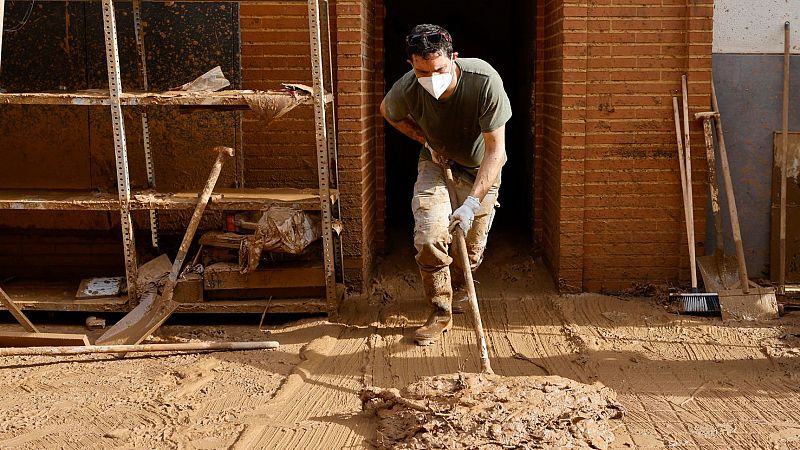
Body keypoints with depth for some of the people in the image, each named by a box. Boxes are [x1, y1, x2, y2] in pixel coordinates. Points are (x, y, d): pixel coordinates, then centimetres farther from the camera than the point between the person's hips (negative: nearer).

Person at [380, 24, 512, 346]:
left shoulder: (486, 82, -37)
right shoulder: (406, 90, -28)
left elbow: (495, 150, -33)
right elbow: (387, 111, 0)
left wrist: (472, 202, -41)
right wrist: (426, 141, -9)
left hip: (480, 166, -1)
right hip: (437, 160, 1)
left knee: (472, 246, 7)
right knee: (428, 237, -16)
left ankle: (457, 287, 42)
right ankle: (440, 313, 2)